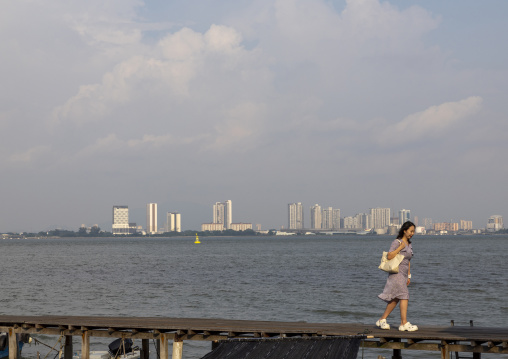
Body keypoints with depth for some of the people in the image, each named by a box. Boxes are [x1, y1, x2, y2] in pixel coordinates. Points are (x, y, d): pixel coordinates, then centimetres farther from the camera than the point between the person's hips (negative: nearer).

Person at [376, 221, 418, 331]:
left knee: (395, 299, 8)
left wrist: (408, 276, 20)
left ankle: (382, 320, 17)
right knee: (404, 296, -14)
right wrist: (401, 247, -17)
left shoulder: (409, 245, 17)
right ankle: (404, 323, -15)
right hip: (396, 273, -8)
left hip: (403, 275, 8)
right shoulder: (396, 242, -8)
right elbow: (389, 256, -18)